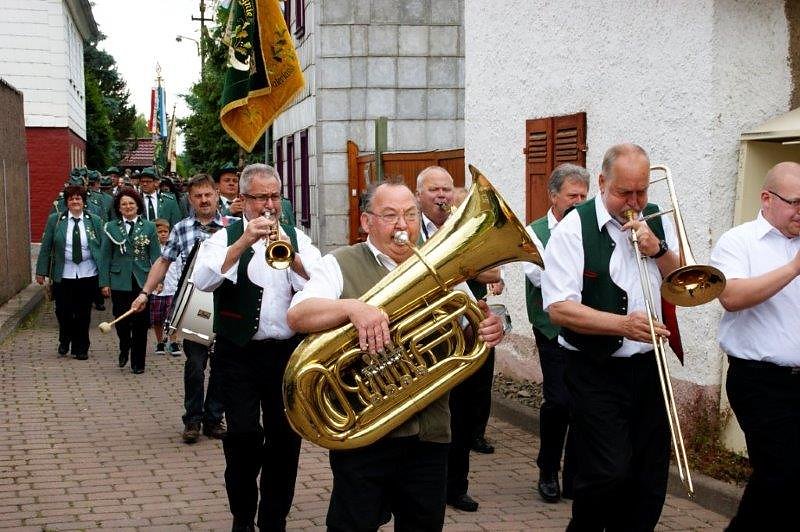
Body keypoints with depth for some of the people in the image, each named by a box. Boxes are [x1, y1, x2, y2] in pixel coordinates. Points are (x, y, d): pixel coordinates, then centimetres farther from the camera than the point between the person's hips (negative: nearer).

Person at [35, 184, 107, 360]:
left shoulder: (95, 221, 4)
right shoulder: (55, 220, 2)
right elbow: (45, 247, 4)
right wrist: (41, 271, 0)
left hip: (88, 274, 0)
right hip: (63, 275, 0)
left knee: (83, 313, 5)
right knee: (63, 311, 2)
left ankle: (81, 348, 19)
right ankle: (64, 341, 30)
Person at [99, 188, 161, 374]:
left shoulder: (149, 227, 5)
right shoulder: (111, 228, 5)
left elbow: (155, 256, 4)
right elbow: (106, 257, 5)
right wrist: (105, 283, -1)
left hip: (142, 281, 0)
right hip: (119, 281, 0)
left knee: (140, 323, 2)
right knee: (121, 321, -1)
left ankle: (138, 362, 14)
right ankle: (124, 349, 30)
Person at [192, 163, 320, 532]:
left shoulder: (297, 238, 8)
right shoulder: (226, 237, 3)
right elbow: (203, 280, -16)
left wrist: (292, 256, -23)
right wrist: (242, 242, -24)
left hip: (288, 351, 2)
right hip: (239, 353, -2)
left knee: (286, 436, 5)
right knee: (243, 436, -6)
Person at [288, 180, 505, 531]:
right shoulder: (340, 266, 0)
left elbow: (470, 329, 15)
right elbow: (297, 315, -16)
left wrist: (489, 330, -10)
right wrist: (352, 307, -34)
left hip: (430, 433, 4)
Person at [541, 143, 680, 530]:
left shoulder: (658, 222, 7)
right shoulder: (575, 228, -10)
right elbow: (558, 307, -16)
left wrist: (658, 249, -10)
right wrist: (623, 324, -27)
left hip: (648, 368, 5)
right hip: (596, 372, -5)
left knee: (650, 477, 9)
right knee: (609, 474, -11)